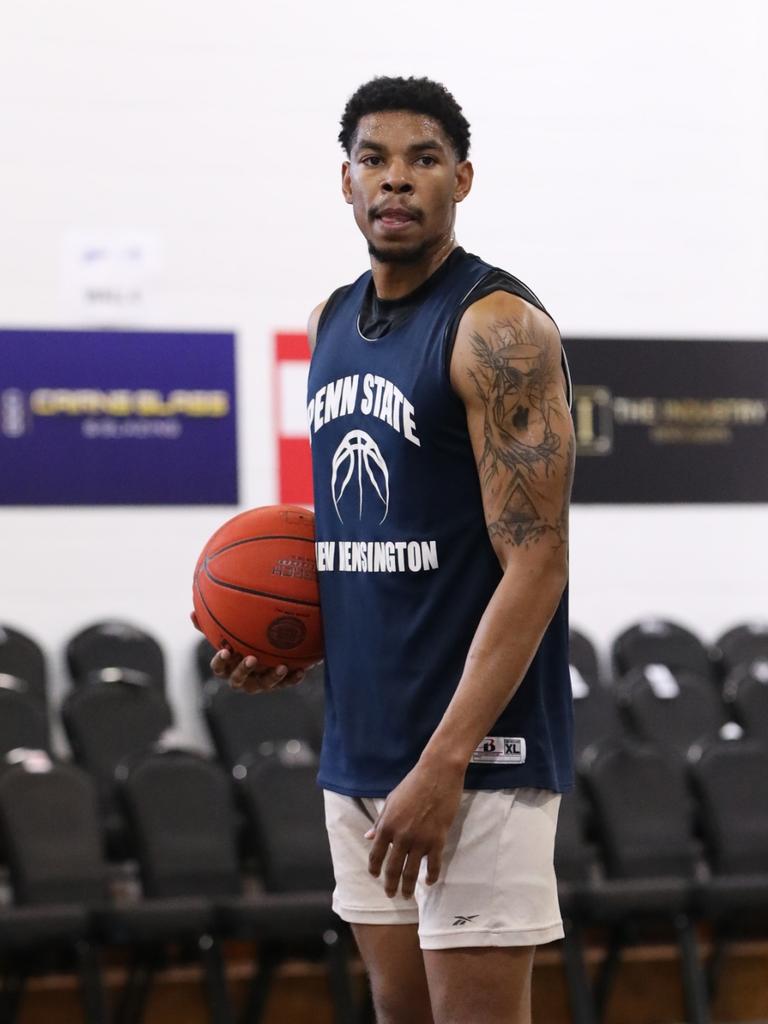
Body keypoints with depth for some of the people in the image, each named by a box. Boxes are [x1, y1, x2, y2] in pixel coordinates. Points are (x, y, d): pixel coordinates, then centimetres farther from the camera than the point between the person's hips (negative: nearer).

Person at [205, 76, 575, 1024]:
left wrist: (443, 765, -23)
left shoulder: (498, 328, -12)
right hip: (358, 748, 8)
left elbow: (536, 564, -18)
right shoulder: (333, 324, 13)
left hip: (476, 753, -8)